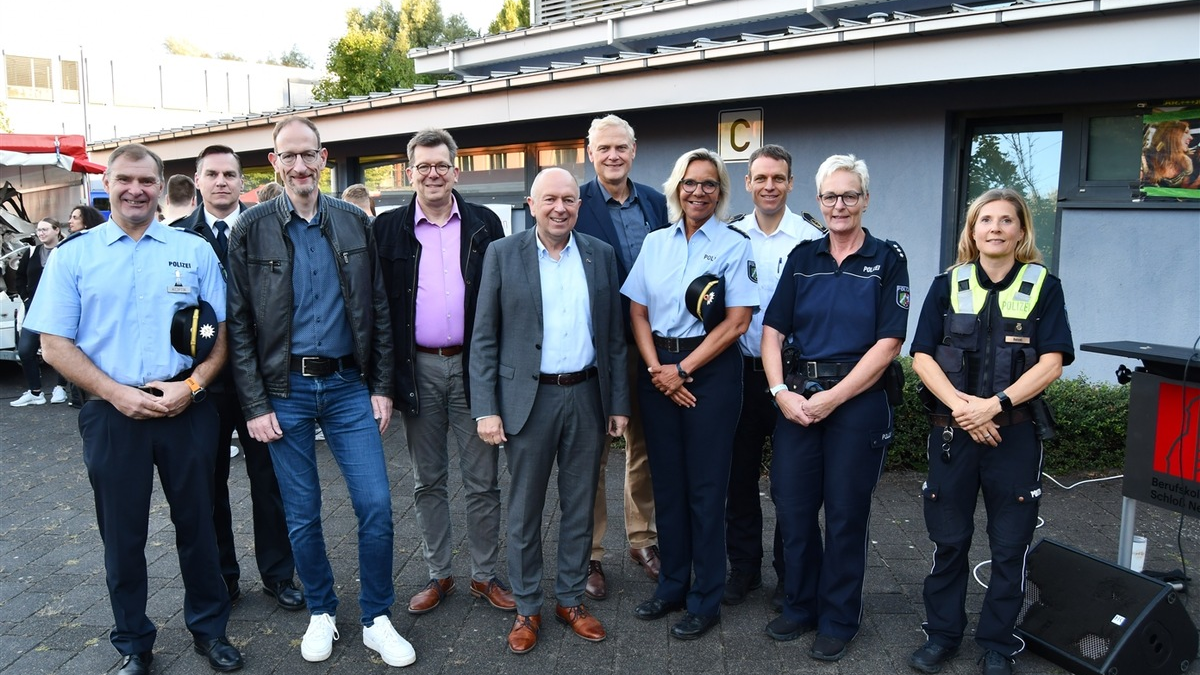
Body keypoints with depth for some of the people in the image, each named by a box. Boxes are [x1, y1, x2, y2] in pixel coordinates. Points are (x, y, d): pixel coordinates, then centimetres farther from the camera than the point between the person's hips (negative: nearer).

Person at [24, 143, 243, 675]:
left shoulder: (195, 251, 5)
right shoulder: (73, 255, 4)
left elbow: (222, 333, 4)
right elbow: (55, 344, 1)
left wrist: (192, 384, -11)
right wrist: (117, 393, -11)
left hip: (186, 408, 0)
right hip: (112, 412, 0)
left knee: (197, 522, 9)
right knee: (122, 532, 11)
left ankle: (209, 629, 29)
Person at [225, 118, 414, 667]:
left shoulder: (355, 224, 4)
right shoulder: (252, 230, -1)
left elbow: (378, 313, 6)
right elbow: (239, 325, -1)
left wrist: (381, 388, 2)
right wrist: (255, 405, -6)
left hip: (348, 385, 1)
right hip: (285, 390, -1)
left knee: (376, 506, -1)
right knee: (301, 515, 9)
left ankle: (377, 620, 17)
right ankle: (321, 612, 30)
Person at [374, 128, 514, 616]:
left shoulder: (484, 224, 4)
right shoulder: (389, 229, 4)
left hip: (473, 365, 0)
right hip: (418, 369, 1)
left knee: (482, 480, 7)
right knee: (427, 481, 12)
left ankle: (485, 574, 22)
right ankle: (438, 574, 27)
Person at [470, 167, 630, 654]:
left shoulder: (601, 255, 5)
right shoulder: (502, 254, -2)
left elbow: (614, 335, 7)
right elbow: (484, 338, -3)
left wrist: (619, 403, 5)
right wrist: (485, 409, -9)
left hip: (586, 396, 2)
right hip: (528, 399, -2)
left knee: (579, 507, 12)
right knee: (525, 510, 9)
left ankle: (571, 599, 30)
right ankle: (527, 608, 25)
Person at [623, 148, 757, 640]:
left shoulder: (734, 245, -4)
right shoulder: (655, 242, 8)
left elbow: (737, 322, -9)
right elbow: (637, 310, 6)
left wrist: (682, 369, -12)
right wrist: (655, 368, -8)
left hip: (710, 369, -4)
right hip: (657, 370, 4)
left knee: (705, 487, 3)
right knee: (666, 482, 11)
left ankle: (705, 600, 18)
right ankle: (672, 585, 28)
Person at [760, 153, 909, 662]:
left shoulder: (888, 259, -1)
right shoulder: (803, 257, 8)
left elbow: (888, 343, -9)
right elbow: (772, 330, 5)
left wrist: (833, 398, -14)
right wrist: (780, 391, -10)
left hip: (858, 400, -3)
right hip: (796, 397, 3)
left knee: (846, 513, 6)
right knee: (792, 506, 8)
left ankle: (838, 620, 25)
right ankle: (799, 606, 29)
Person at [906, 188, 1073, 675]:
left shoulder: (1043, 286, 2)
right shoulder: (948, 285, 5)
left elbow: (1051, 363, -7)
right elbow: (922, 357, -2)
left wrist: (994, 404, -19)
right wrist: (962, 406, -16)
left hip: (1016, 433, -1)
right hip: (951, 432, 1)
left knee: (1010, 544, 8)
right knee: (948, 539, 9)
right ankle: (942, 634, 24)